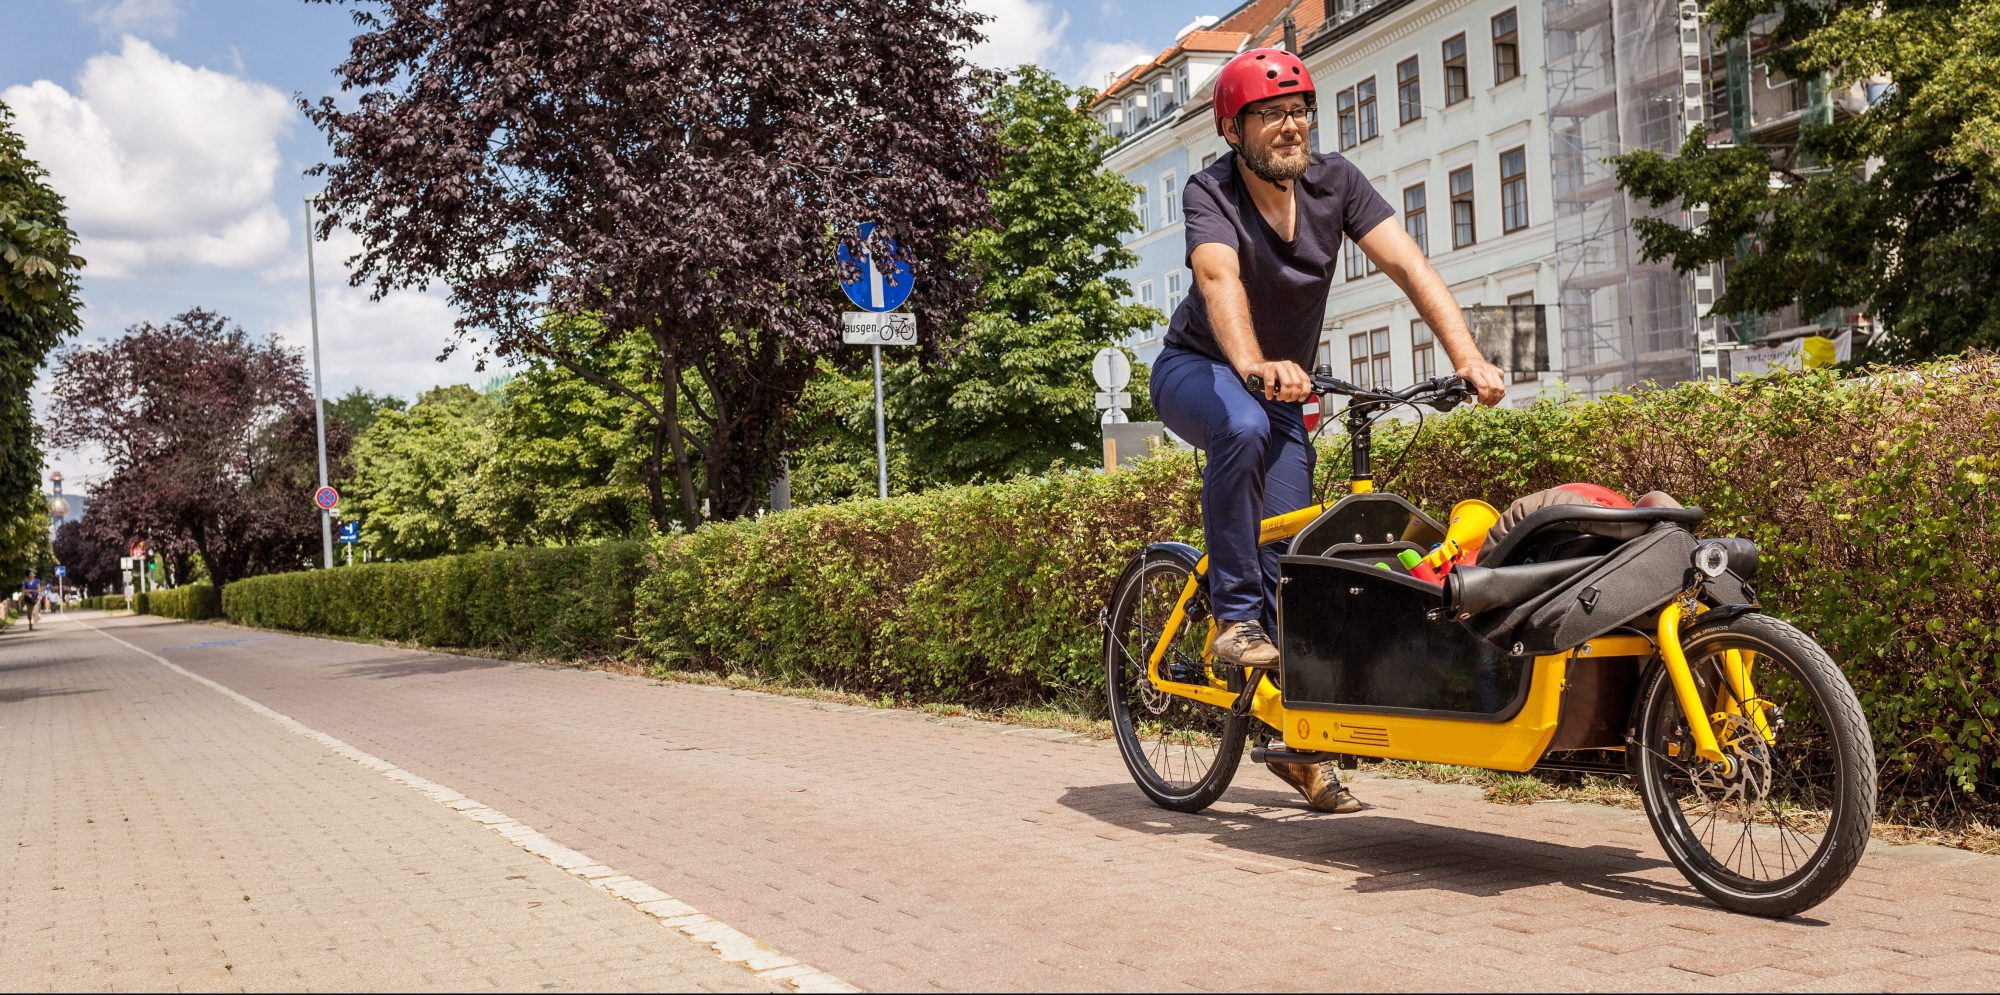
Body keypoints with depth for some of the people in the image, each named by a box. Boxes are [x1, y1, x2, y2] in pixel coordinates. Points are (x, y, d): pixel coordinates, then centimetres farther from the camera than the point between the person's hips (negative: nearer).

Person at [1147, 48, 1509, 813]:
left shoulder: (1334, 181, -12)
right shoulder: (1210, 194, -22)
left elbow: (1409, 266, -22)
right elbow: (1220, 279, -42)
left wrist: (1467, 357, -37)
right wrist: (1256, 367, -62)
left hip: (1281, 390, 4)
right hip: (1198, 369, -4)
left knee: (1289, 559, -2)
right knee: (1242, 427, -40)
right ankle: (1234, 615, -26)